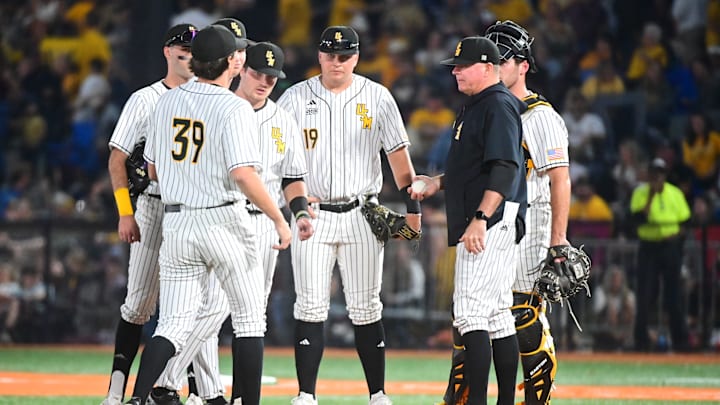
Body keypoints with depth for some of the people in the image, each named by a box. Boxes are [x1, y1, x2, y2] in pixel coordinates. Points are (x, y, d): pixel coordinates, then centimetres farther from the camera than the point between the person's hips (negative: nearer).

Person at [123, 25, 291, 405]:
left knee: (173, 325, 3)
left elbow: (153, 169, 15)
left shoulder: (167, 101, 7)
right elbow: (243, 175, -21)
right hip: (224, 222, -5)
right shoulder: (234, 108, -11)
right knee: (249, 318, 9)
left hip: (175, 224, 5)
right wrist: (279, 219, -13)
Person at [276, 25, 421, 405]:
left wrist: (412, 205, 0)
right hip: (312, 215, 0)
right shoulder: (296, 98, 2)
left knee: (366, 309, 3)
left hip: (362, 214, 0)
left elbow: (397, 152, 6)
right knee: (310, 308, -4)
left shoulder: (377, 97, 4)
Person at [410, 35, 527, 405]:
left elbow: (505, 169, -22)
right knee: (498, 316, 11)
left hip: (492, 223, -11)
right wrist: (438, 182, 19)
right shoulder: (473, 108, 20)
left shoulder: (499, 105, -11)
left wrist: (481, 218, -28)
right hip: (481, 225, 11)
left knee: (470, 312, -16)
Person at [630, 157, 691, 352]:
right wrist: (651, 196, -18)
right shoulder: (640, 193, -1)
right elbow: (639, 218, -15)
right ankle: (641, 341, 4)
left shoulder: (675, 194, 5)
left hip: (671, 246, 1)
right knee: (644, 294, -3)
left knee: (674, 294, 0)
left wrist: (676, 234, -7)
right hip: (648, 247, -1)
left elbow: (685, 222, 9)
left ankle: (680, 341, 5)